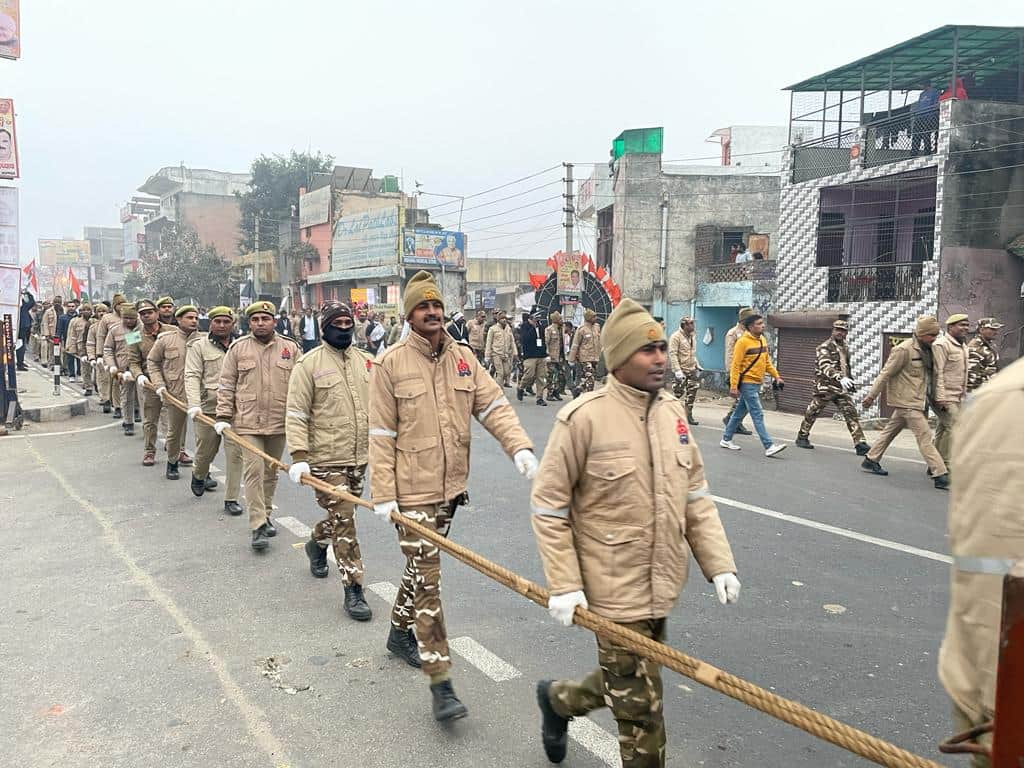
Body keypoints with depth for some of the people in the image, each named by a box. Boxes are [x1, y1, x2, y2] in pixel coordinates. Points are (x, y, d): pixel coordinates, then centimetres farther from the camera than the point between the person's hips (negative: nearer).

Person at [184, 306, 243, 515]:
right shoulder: (199, 346, 3)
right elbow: (192, 377, -6)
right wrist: (194, 405, -19)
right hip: (208, 407, -1)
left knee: (235, 451, -5)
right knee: (206, 449, 12)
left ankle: (231, 499, 4)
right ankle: (199, 475, 47)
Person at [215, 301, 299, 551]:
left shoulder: (290, 348, 3)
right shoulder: (238, 348, 2)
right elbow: (226, 386, 4)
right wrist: (223, 417, -2)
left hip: (279, 423, 2)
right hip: (248, 422, -2)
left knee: (271, 472, 14)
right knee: (253, 472, -9)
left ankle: (265, 514, 30)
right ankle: (258, 526, -6)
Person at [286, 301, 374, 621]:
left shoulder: (365, 361, 8)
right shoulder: (309, 364, -8)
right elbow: (296, 414, -10)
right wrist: (299, 456, -17)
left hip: (359, 458, 6)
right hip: (326, 459, -6)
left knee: (342, 515, 20)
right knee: (343, 519, -6)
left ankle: (317, 543, 52)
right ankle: (353, 590, 2)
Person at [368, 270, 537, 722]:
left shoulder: (463, 359, 5)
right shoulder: (392, 364, -9)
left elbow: (493, 406, 0)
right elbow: (381, 435, -8)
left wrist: (520, 447, -16)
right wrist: (383, 493, -11)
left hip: (450, 486, 5)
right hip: (412, 490, -5)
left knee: (422, 566, 21)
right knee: (427, 579, -4)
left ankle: (400, 632, 45)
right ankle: (440, 683, 2)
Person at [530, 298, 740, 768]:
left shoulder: (672, 411, 2)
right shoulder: (584, 417, -18)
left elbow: (696, 497, 9)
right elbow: (548, 507, -12)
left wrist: (719, 563, 2)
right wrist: (563, 585, -14)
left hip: (662, 586, 7)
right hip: (615, 591, -7)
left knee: (628, 684, 24)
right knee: (641, 709, 5)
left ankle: (558, 699, 52)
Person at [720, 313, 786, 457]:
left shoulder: (762, 340, 11)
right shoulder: (743, 342, -14)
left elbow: (767, 361, 20)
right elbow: (735, 365, -16)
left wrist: (776, 376, 12)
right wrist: (734, 386, -19)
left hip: (757, 383, 8)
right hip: (747, 384, -8)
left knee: (739, 413, 15)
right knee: (758, 415, -9)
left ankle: (726, 439, 26)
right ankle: (769, 446, -9)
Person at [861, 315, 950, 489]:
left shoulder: (927, 350, 10)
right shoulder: (904, 349, -16)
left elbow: (930, 375, 18)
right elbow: (885, 374, -13)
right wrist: (871, 396, -9)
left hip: (919, 401, 9)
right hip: (908, 402, -9)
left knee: (890, 431, 17)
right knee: (925, 437, -10)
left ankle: (870, 461, 28)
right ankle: (940, 476, -9)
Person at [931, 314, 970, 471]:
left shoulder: (962, 345, 18)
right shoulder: (941, 344, -11)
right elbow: (938, 372, -17)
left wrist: (964, 393, 22)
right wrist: (940, 398, -21)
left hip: (958, 397, 9)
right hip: (946, 397, -9)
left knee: (943, 429, 11)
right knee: (953, 427, -12)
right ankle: (946, 465, -7)